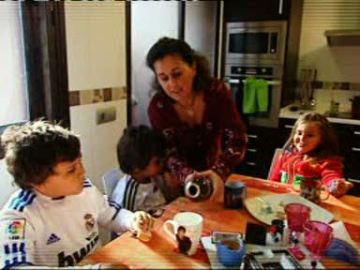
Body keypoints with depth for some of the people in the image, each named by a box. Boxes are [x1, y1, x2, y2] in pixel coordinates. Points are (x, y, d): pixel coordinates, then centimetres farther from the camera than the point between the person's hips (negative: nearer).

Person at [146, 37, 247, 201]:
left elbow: (236, 139, -22)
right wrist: (186, 176, -40)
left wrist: (219, 172, -40)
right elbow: (169, 153, -19)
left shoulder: (217, 91, -19)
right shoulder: (157, 107, -18)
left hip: (211, 173, 0)